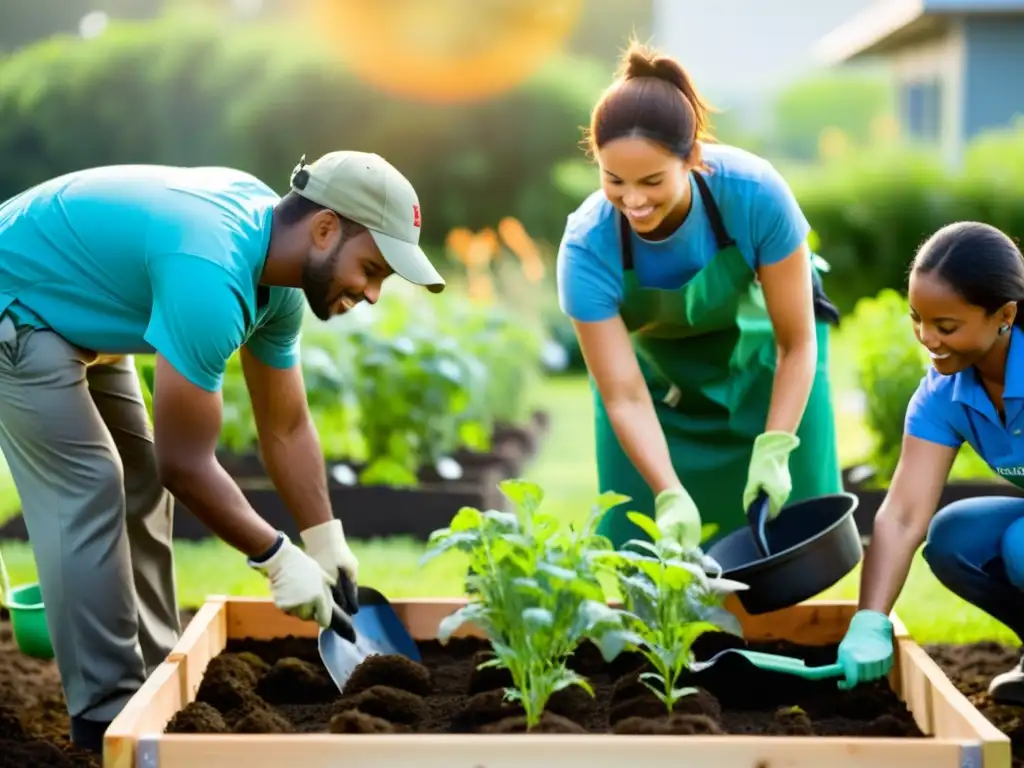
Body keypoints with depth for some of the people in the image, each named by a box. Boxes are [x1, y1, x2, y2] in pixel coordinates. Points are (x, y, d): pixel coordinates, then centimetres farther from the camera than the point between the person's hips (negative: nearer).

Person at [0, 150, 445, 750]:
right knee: (88, 487, -14)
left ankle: (156, 682, 16)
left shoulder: (279, 278, -6)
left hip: (69, 313, 10)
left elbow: (286, 427, 3)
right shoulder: (210, 277, -37)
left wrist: (327, 544, 0)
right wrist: (278, 559, -22)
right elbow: (185, 463, -31)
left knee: (138, 481, 9)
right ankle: (108, 714, -7)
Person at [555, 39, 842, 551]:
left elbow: (796, 342, -24)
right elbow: (624, 395, -29)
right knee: (647, 536, -5)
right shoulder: (587, 245, -33)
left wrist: (774, 450, -34)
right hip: (657, 370, 0)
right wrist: (671, 495, -41)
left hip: (760, 355, 0)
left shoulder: (753, 193, -35)